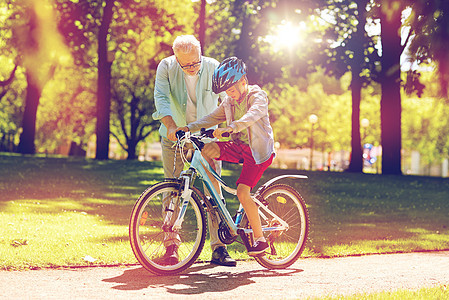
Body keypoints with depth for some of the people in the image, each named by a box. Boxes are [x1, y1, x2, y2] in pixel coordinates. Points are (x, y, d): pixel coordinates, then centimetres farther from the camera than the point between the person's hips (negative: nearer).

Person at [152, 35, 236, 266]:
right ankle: (171, 245, 6)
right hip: (175, 136, 0)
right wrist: (171, 126, -37)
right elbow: (161, 98, -21)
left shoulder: (213, 68, -10)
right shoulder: (166, 67, -11)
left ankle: (218, 247, -1)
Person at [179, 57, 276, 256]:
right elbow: (212, 118, 8)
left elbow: (254, 114, -32)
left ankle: (260, 239, -11)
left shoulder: (257, 96, -11)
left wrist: (231, 127, -49)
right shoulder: (229, 102, 12)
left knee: (242, 191, -20)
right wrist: (189, 127, -9)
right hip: (238, 146, 7)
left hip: (258, 150, -7)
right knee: (206, 150, -18)